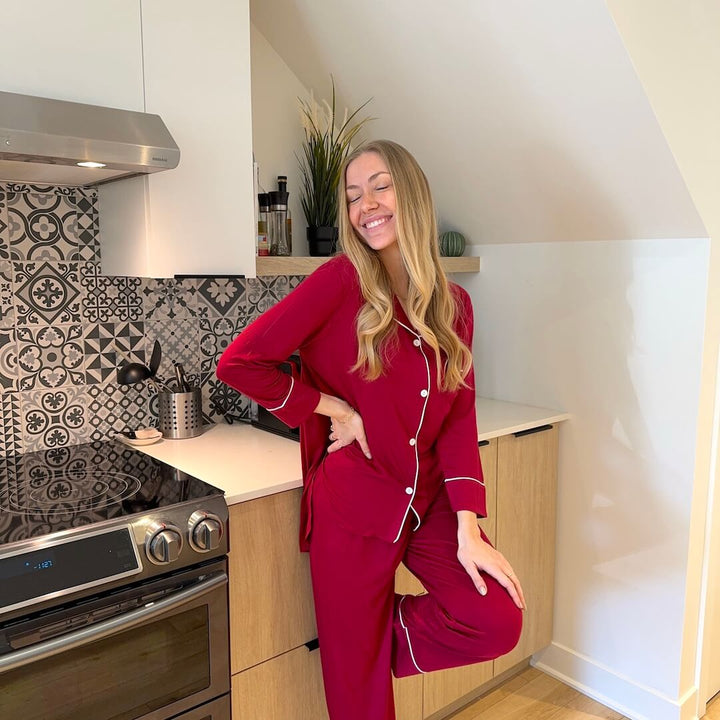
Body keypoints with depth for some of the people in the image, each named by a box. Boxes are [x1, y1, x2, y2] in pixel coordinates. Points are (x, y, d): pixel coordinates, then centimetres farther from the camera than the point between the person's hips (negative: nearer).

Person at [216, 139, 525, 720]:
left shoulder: (454, 304, 1)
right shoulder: (342, 281, -12)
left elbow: (459, 418, -1)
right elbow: (238, 362, -14)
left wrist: (467, 528, -9)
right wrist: (333, 408, -13)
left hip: (428, 502, 4)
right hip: (354, 505, -4)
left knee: (499, 622, -10)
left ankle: (377, 641, 15)